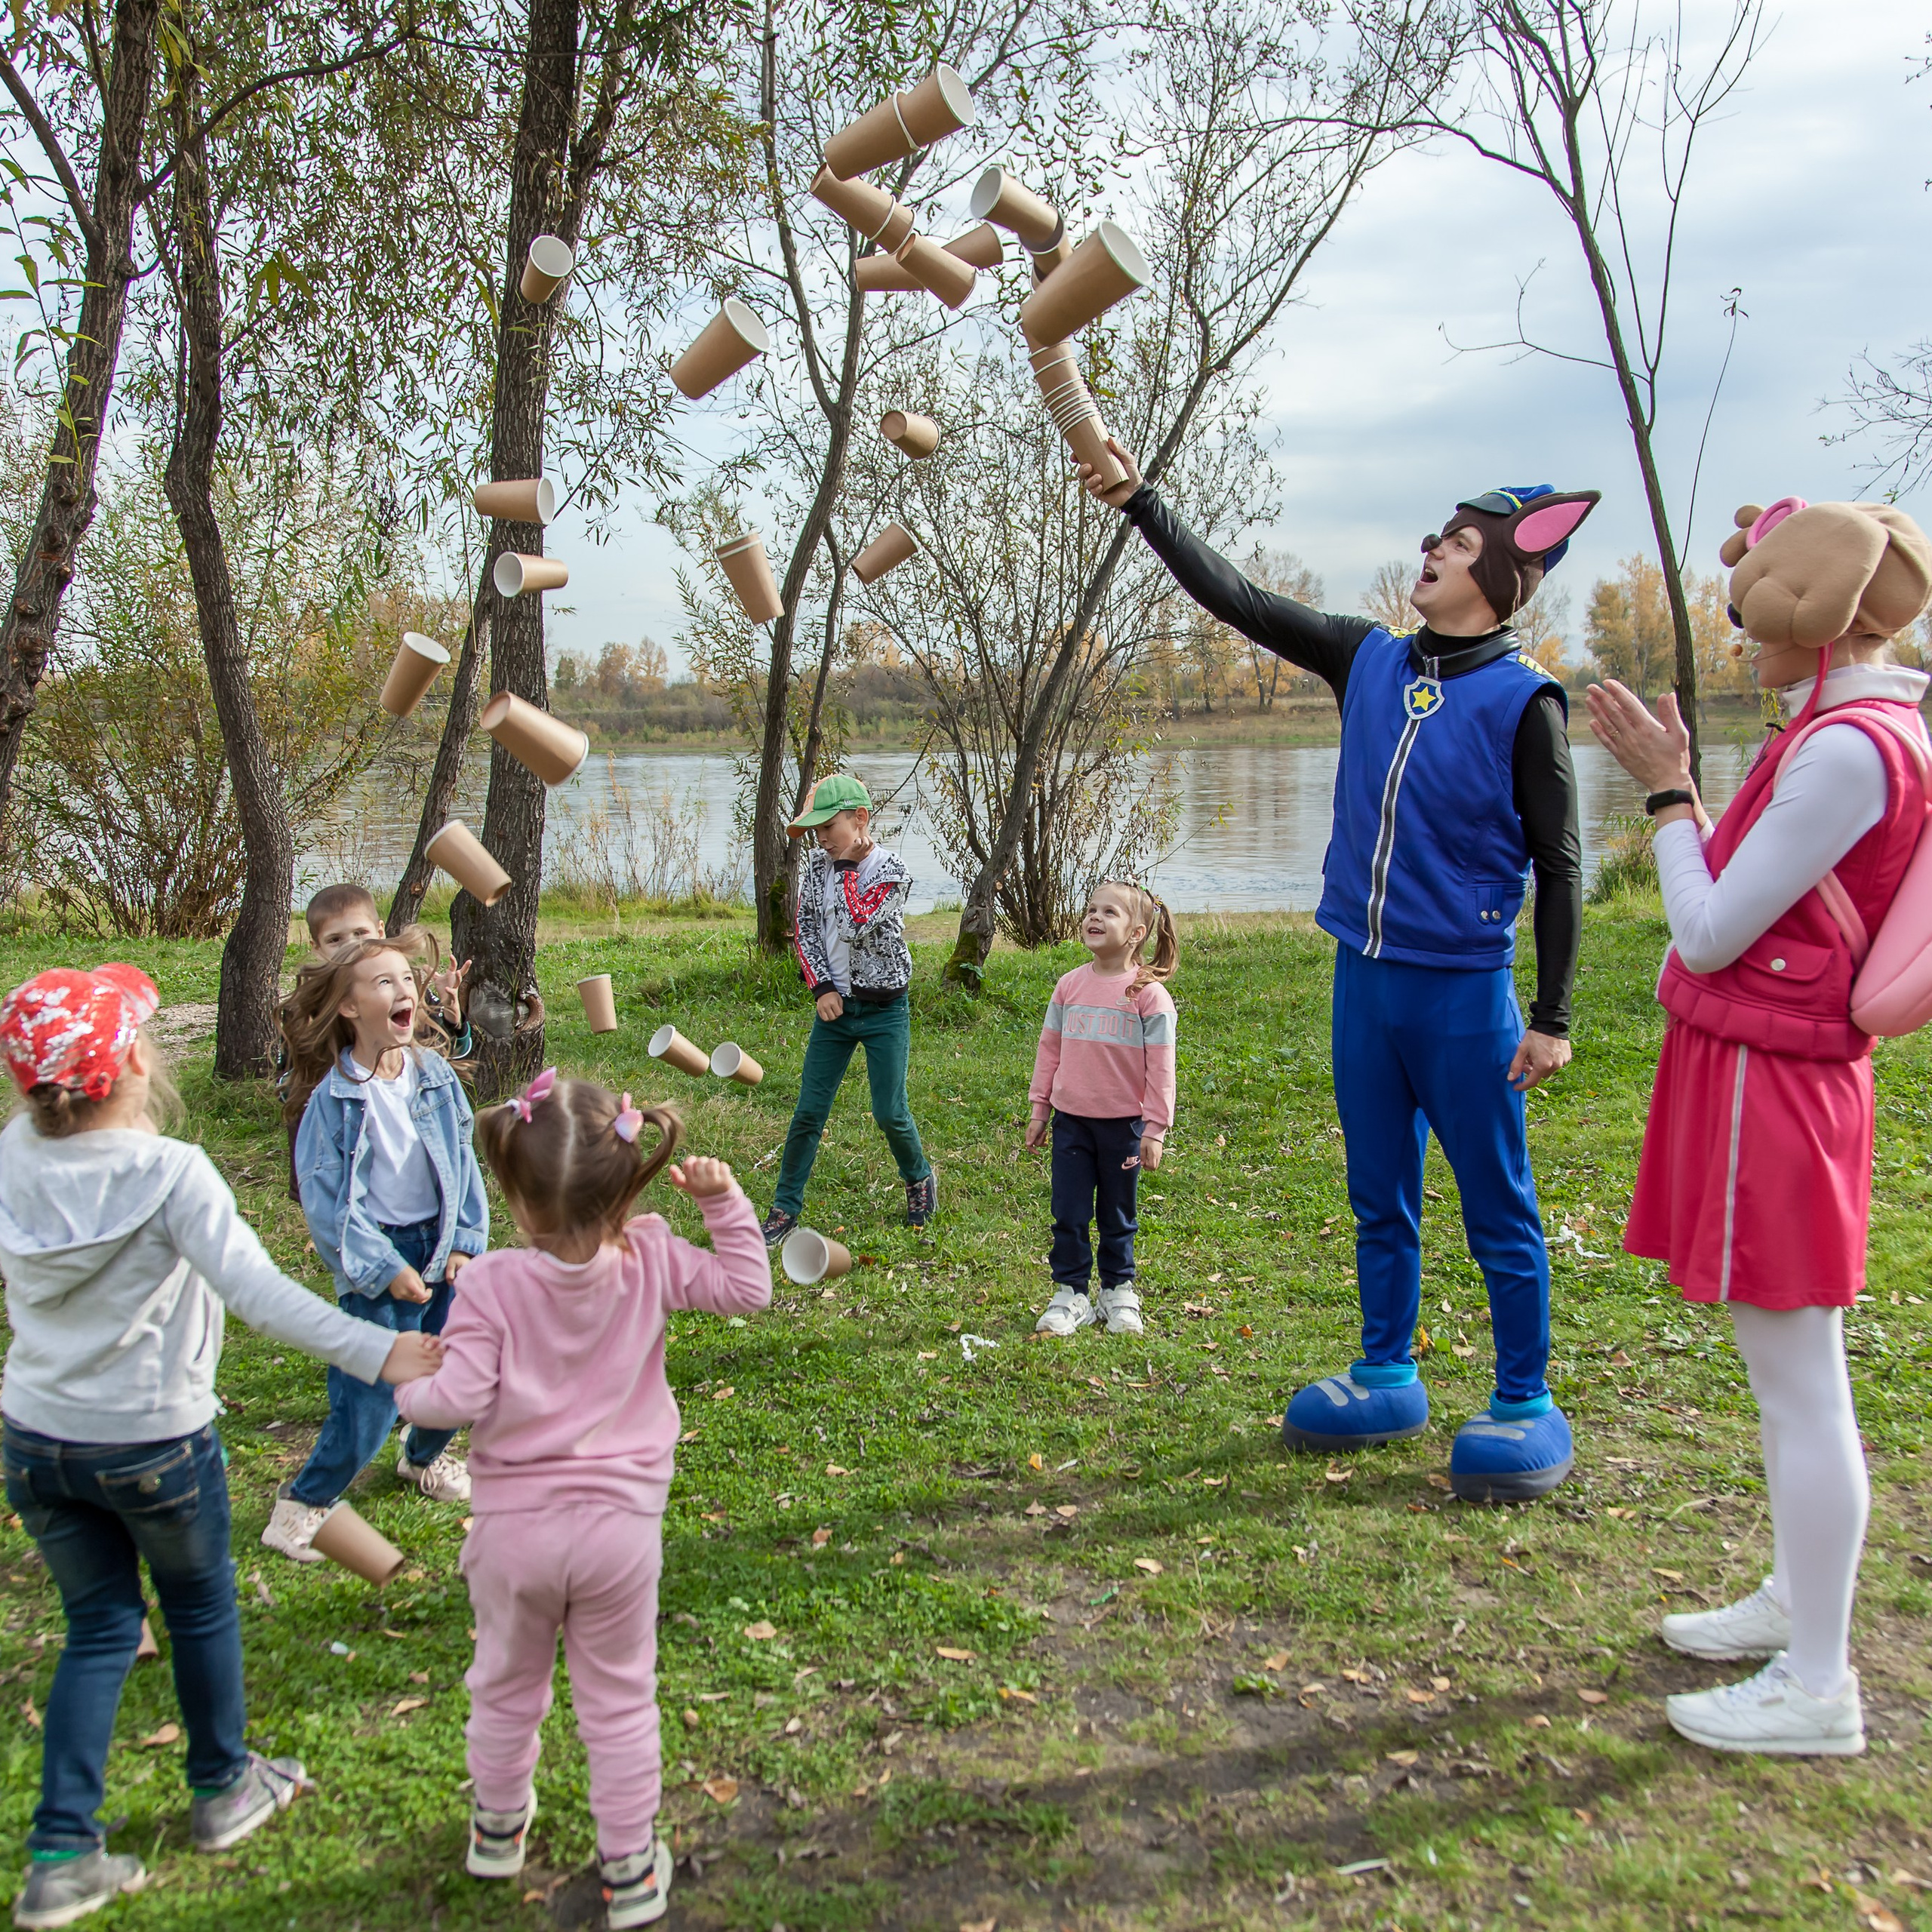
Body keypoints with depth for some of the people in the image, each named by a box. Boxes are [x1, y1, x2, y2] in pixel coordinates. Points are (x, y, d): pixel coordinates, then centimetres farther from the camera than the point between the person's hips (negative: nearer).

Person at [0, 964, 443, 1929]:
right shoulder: (169, 1173, -24)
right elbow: (258, 1290, -33)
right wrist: (376, 1352, -38)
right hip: (154, 1444, -4)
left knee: (99, 1627, 18)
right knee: (200, 1611, 19)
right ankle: (223, 1790, 38)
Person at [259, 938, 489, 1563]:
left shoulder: (435, 1074, -1)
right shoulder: (332, 1097, -14)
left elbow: (463, 1159, 6)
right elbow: (324, 1196, -12)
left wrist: (466, 1241, 0)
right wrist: (383, 1269, -14)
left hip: (442, 1248, 5)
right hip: (378, 1259, -5)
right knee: (370, 1401, -4)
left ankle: (424, 1458, 44)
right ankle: (304, 1502, 20)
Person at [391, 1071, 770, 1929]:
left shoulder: (491, 1282, -19)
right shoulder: (649, 1260, -13)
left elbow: (460, 1400, -19)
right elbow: (746, 1287, -2)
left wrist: (407, 1389, 1)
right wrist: (725, 1204, -3)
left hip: (515, 1524, 0)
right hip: (621, 1524, 1)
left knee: (506, 1686, 25)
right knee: (619, 1699, 17)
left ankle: (498, 1825, 48)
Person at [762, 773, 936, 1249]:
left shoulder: (892, 870, -13)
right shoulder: (817, 865, 2)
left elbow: (856, 926, -26)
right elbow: (803, 929, 3)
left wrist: (849, 866, -17)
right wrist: (821, 987, -8)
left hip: (884, 1010, -4)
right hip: (835, 1005, 4)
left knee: (890, 1113, 0)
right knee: (809, 1111, 3)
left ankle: (920, 1180, 29)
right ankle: (786, 1207, 13)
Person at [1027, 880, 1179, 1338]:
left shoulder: (1148, 993, -9)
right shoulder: (1070, 985, 3)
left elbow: (1160, 1067, -8)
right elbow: (1050, 1049, 11)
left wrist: (1154, 1128, -9)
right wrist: (1039, 1109, 11)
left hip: (1123, 1124, -3)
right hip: (1071, 1121, 3)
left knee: (1117, 1215, 12)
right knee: (1069, 1214, 4)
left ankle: (1119, 1292, 27)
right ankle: (1070, 1293, 15)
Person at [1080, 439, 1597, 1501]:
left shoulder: (1524, 699, -9)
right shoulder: (1368, 660, 6)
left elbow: (1558, 866, -6)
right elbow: (1237, 598, 9)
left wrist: (1552, 1015, -8)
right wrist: (1139, 498, 6)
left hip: (1464, 991, -5)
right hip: (1365, 976, 6)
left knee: (1497, 1207, 5)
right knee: (1379, 1197, 16)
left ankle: (1525, 1405, 20)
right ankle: (1386, 1378, 32)